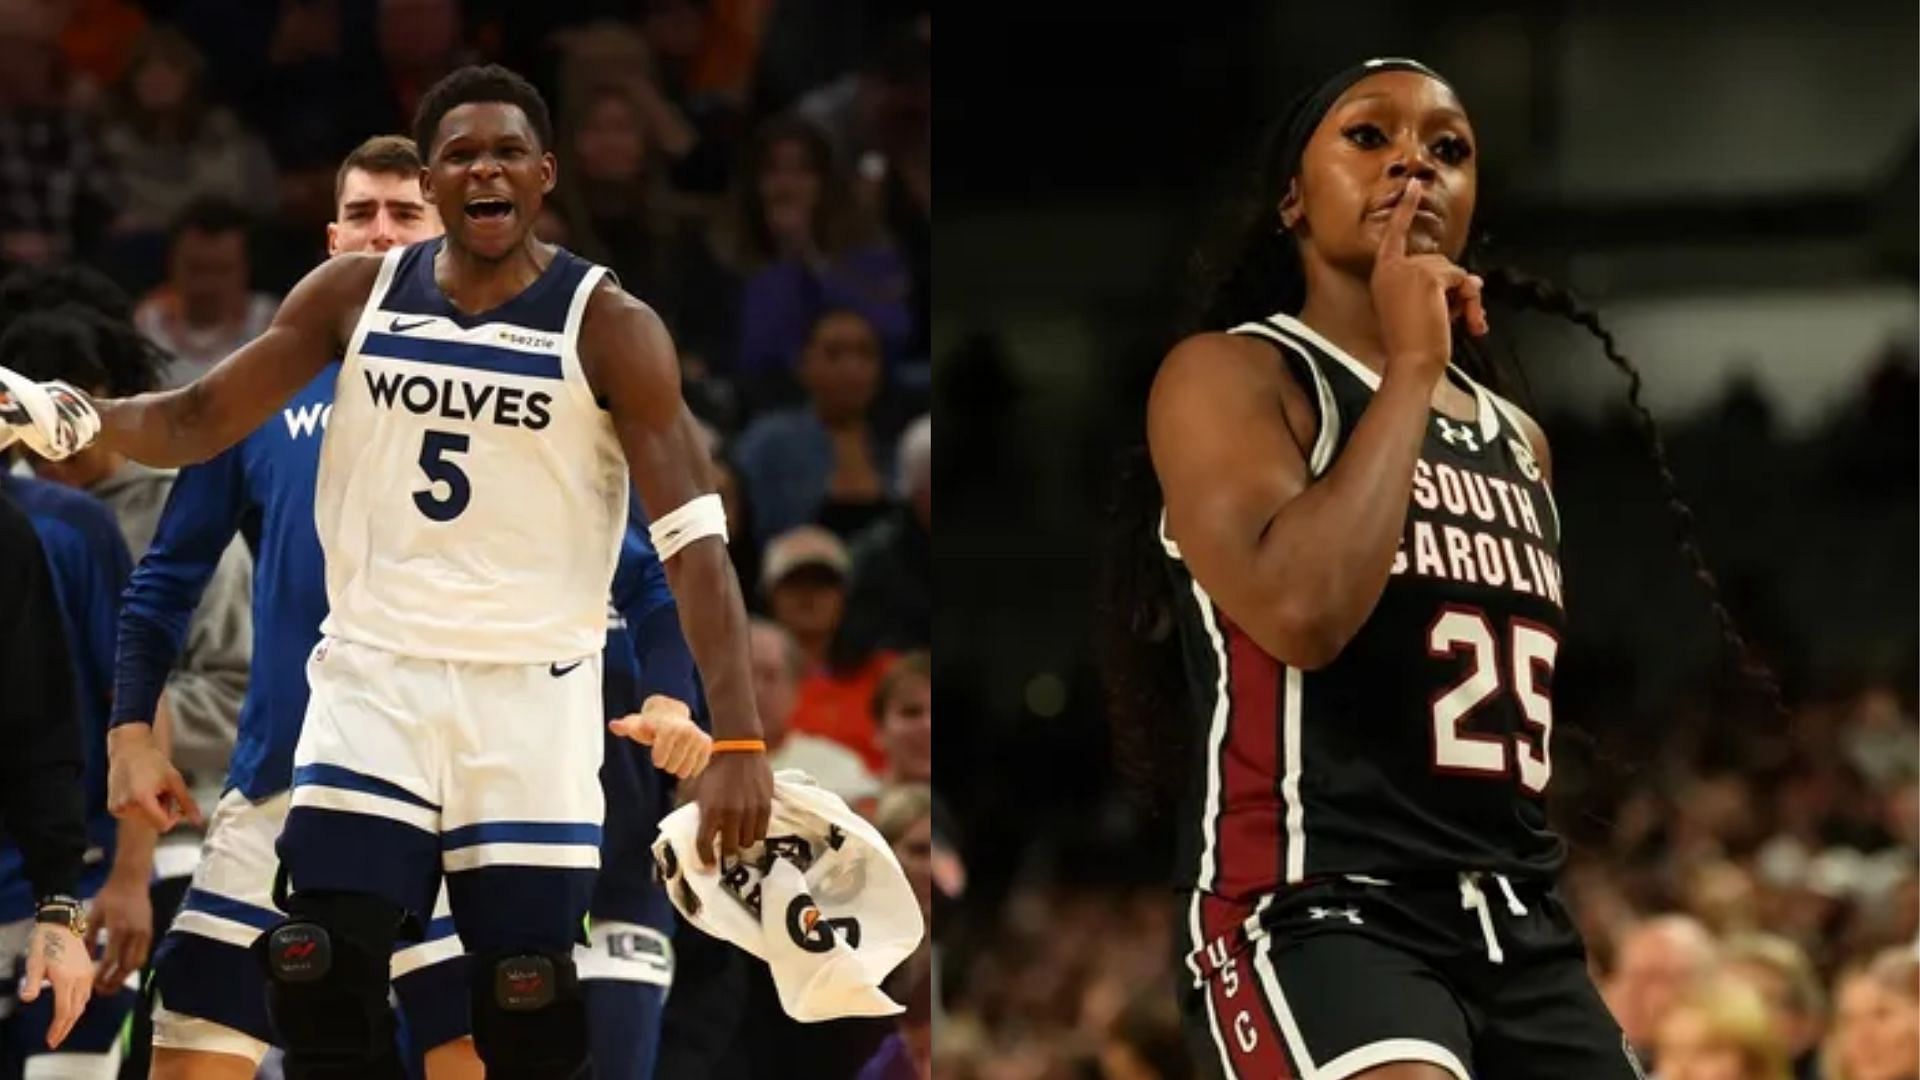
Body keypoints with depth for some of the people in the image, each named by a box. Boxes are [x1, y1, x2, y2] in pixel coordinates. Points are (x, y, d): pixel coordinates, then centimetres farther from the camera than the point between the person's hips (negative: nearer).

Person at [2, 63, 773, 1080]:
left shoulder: (609, 329, -8)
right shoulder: (354, 293, 3)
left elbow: (693, 539, -13)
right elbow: (197, 420, 4)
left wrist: (737, 741, -23)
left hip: (529, 694, -3)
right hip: (372, 680, 3)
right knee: (323, 992, -7)